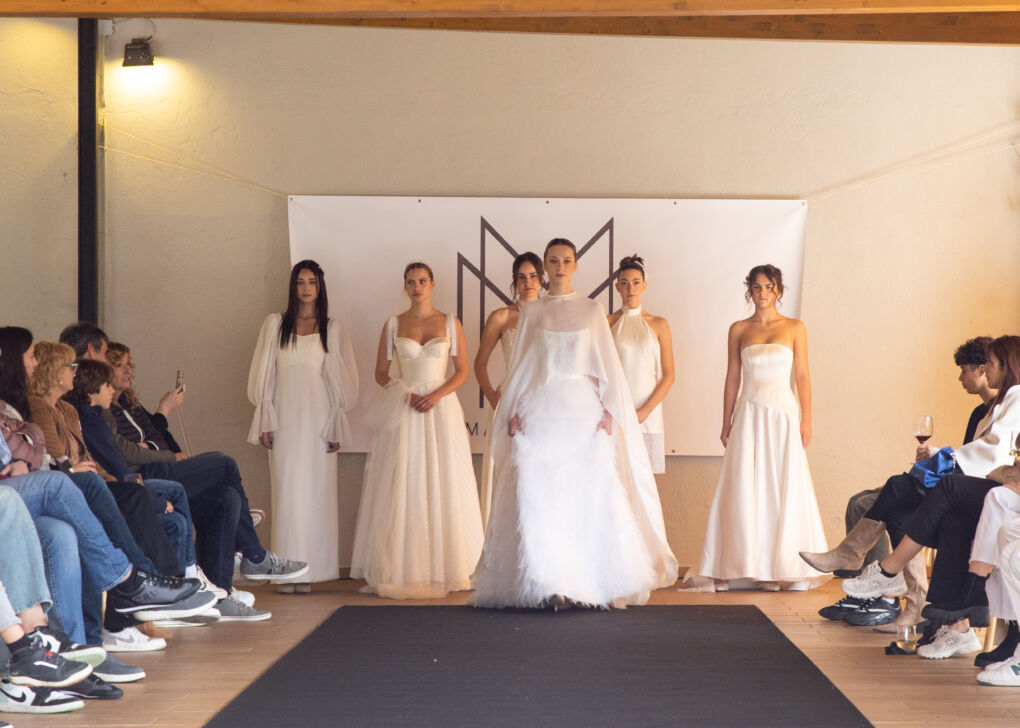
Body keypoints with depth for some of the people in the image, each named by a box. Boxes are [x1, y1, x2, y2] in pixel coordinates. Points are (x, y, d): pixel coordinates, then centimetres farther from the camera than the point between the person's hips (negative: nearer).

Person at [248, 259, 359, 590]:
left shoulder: (333, 328, 9)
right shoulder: (275, 325, 8)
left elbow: (344, 381, 7)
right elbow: (262, 376, 7)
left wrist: (336, 426, 1)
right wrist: (265, 422, 0)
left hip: (318, 419, 0)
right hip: (285, 419, 0)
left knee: (318, 491, -3)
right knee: (287, 491, -3)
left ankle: (313, 568, 0)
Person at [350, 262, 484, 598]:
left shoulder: (450, 324, 5)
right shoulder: (393, 325, 7)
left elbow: (462, 371, 4)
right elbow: (381, 373, 7)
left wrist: (437, 395, -12)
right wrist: (406, 395, -9)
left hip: (441, 409, 0)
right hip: (403, 414, 0)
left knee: (442, 487, -1)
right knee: (402, 488, -3)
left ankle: (443, 568, 4)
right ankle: (403, 569, 0)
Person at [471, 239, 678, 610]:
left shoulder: (592, 310, 10)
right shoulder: (530, 312, 11)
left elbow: (606, 362, 7)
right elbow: (520, 364, 11)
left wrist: (609, 409, -3)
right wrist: (513, 411, 3)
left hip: (584, 409, 0)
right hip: (541, 408, 0)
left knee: (591, 494, -5)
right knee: (541, 495, -9)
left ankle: (593, 581, 4)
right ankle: (550, 585, -8)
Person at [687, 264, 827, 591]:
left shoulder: (794, 328, 5)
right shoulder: (739, 330, 8)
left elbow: (802, 376, 4)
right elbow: (732, 378, 10)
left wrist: (806, 421, -2)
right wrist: (726, 422, 6)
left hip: (783, 412, -1)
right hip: (749, 414, 1)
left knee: (784, 490, 0)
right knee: (743, 490, -3)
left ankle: (780, 568, 7)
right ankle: (738, 567, -1)